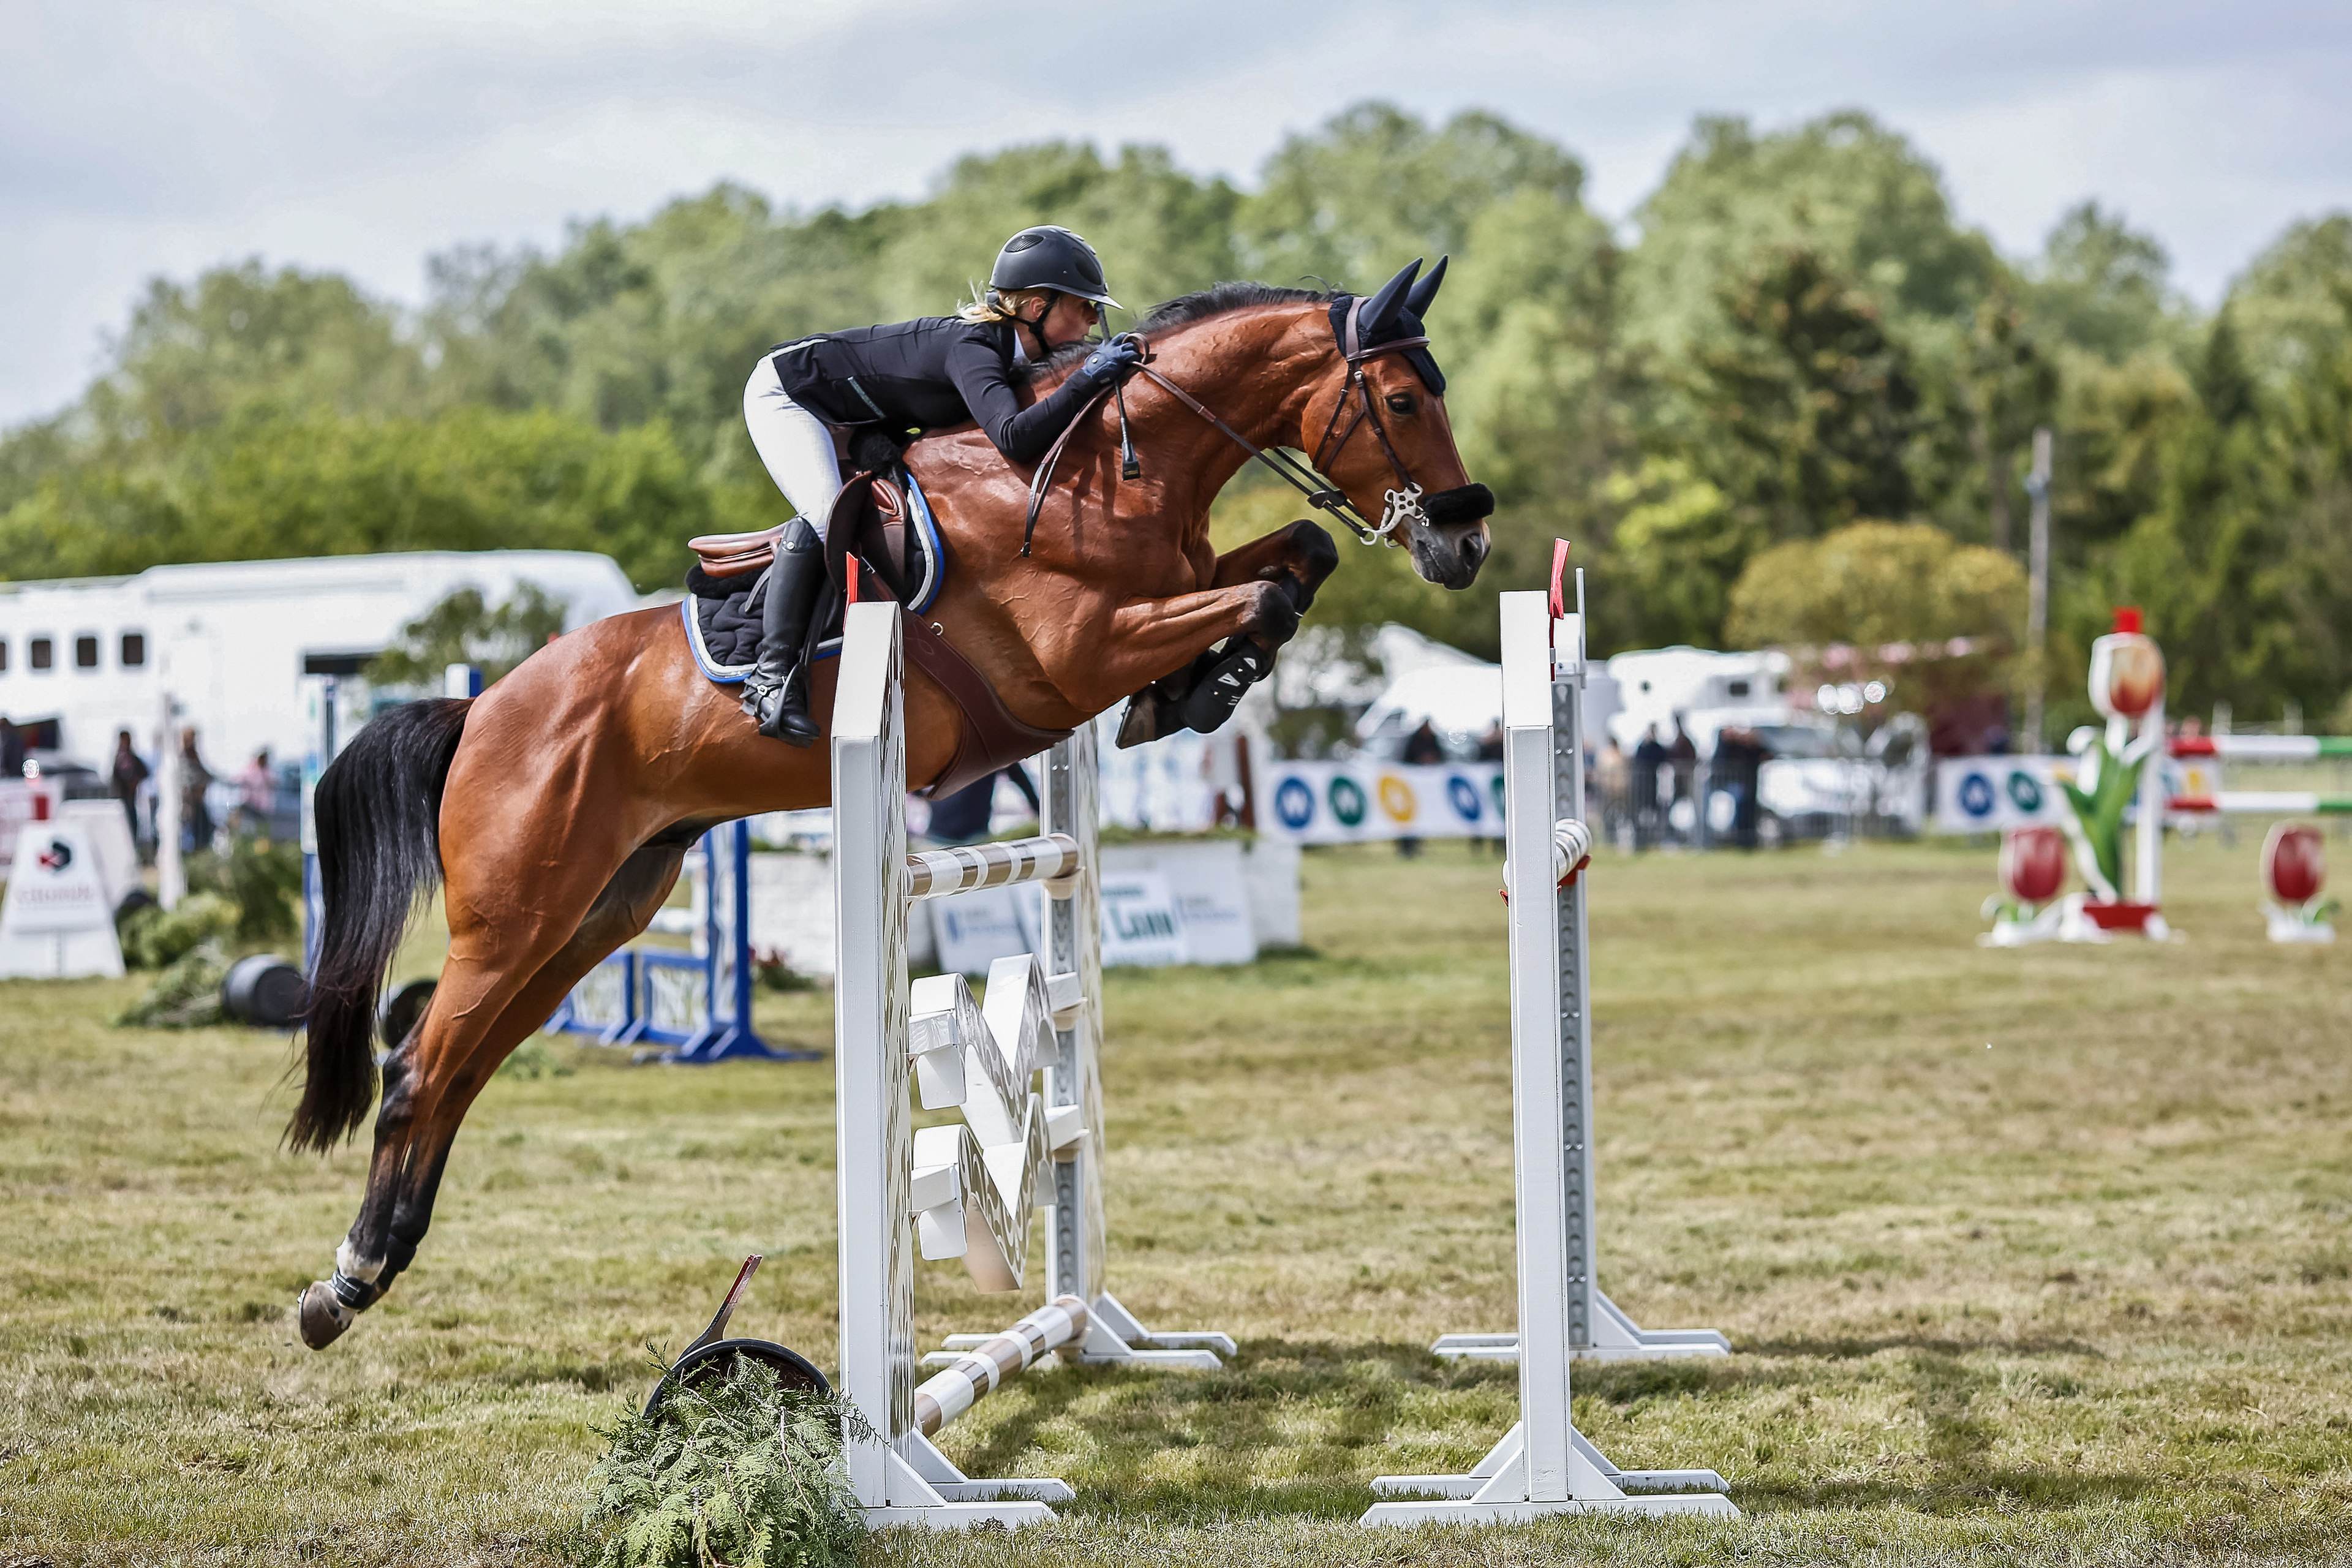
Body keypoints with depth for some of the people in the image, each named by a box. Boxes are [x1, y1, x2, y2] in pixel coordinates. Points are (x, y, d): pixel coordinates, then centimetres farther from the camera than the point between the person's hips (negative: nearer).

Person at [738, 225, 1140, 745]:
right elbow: (1014, 438, -48)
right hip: (784, 394, -10)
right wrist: (1086, 381, -45)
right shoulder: (972, 350, -33)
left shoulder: (1004, 344, -5)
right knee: (825, 516, -27)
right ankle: (772, 675, -28)